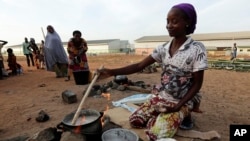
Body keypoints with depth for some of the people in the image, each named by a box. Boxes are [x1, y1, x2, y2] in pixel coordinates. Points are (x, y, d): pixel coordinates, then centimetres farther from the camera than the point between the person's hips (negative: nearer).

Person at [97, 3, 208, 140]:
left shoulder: (196, 49, -15)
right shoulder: (163, 48, -3)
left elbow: (197, 83, -11)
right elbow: (139, 66, -9)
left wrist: (178, 106, -19)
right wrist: (112, 72, -21)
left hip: (183, 101, -4)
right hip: (162, 97, 4)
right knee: (135, 120, -5)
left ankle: (183, 115, 6)